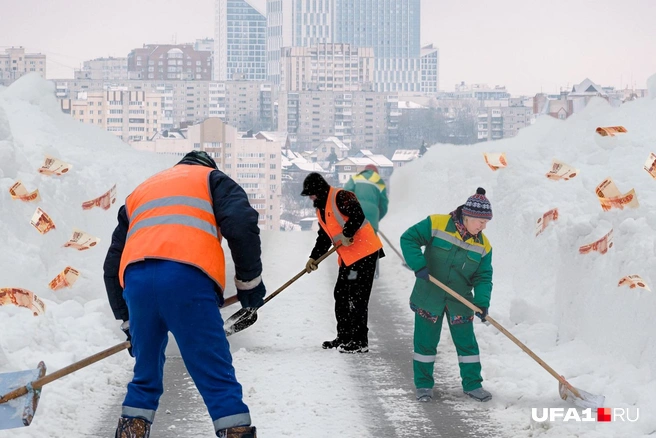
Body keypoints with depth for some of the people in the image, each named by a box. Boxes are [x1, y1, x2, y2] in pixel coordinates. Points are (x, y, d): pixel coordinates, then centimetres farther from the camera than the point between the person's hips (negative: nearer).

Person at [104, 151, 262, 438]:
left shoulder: (139, 192, 37)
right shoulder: (211, 178, 25)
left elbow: (113, 265, 32)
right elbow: (241, 224, 3)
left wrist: (127, 322, 36)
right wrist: (249, 281, 10)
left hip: (135, 280, 4)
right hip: (186, 277, -4)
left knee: (145, 377, 20)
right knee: (218, 379, -2)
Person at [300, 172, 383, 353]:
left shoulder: (340, 197, -12)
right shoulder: (321, 209, 18)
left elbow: (357, 216, -27)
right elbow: (324, 237, 22)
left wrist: (347, 234, -29)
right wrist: (314, 257, 13)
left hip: (364, 253, -10)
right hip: (347, 257, 10)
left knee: (356, 298, -8)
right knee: (341, 296, 14)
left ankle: (360, 342, -4)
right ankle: (344, 337, 25)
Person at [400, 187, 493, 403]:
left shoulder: (483, 246, -3)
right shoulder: (436, 225, -14)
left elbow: (483, 277, -1)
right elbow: (409, 239, -13)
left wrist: (482, 301, -18)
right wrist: (419, 265, -26)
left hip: (459, 302, 3)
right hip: (429, 297, -3)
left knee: (467, 343, 7)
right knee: (425, 342, 7)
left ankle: (472, 384, 20)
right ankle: (423, 384, 20)